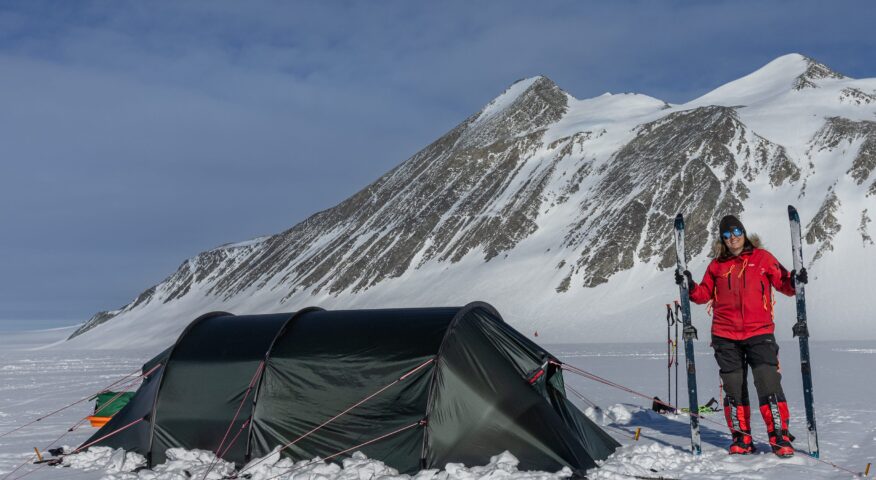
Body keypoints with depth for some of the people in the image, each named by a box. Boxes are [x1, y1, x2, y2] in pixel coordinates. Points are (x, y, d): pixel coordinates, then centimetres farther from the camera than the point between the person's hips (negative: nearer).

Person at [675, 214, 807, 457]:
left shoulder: (762, 257, 5)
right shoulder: (717, 265, 11)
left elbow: (783, 283, 4)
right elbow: (705, 294, 13)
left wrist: (795, 281, -16)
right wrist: (690, 287, -5)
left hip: (759, 332, -2)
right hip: (726, 337, 2)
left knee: (769, 384, -10)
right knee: (734, 389, 6)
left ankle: (779, 436, 1)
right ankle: (741, 437, 17)